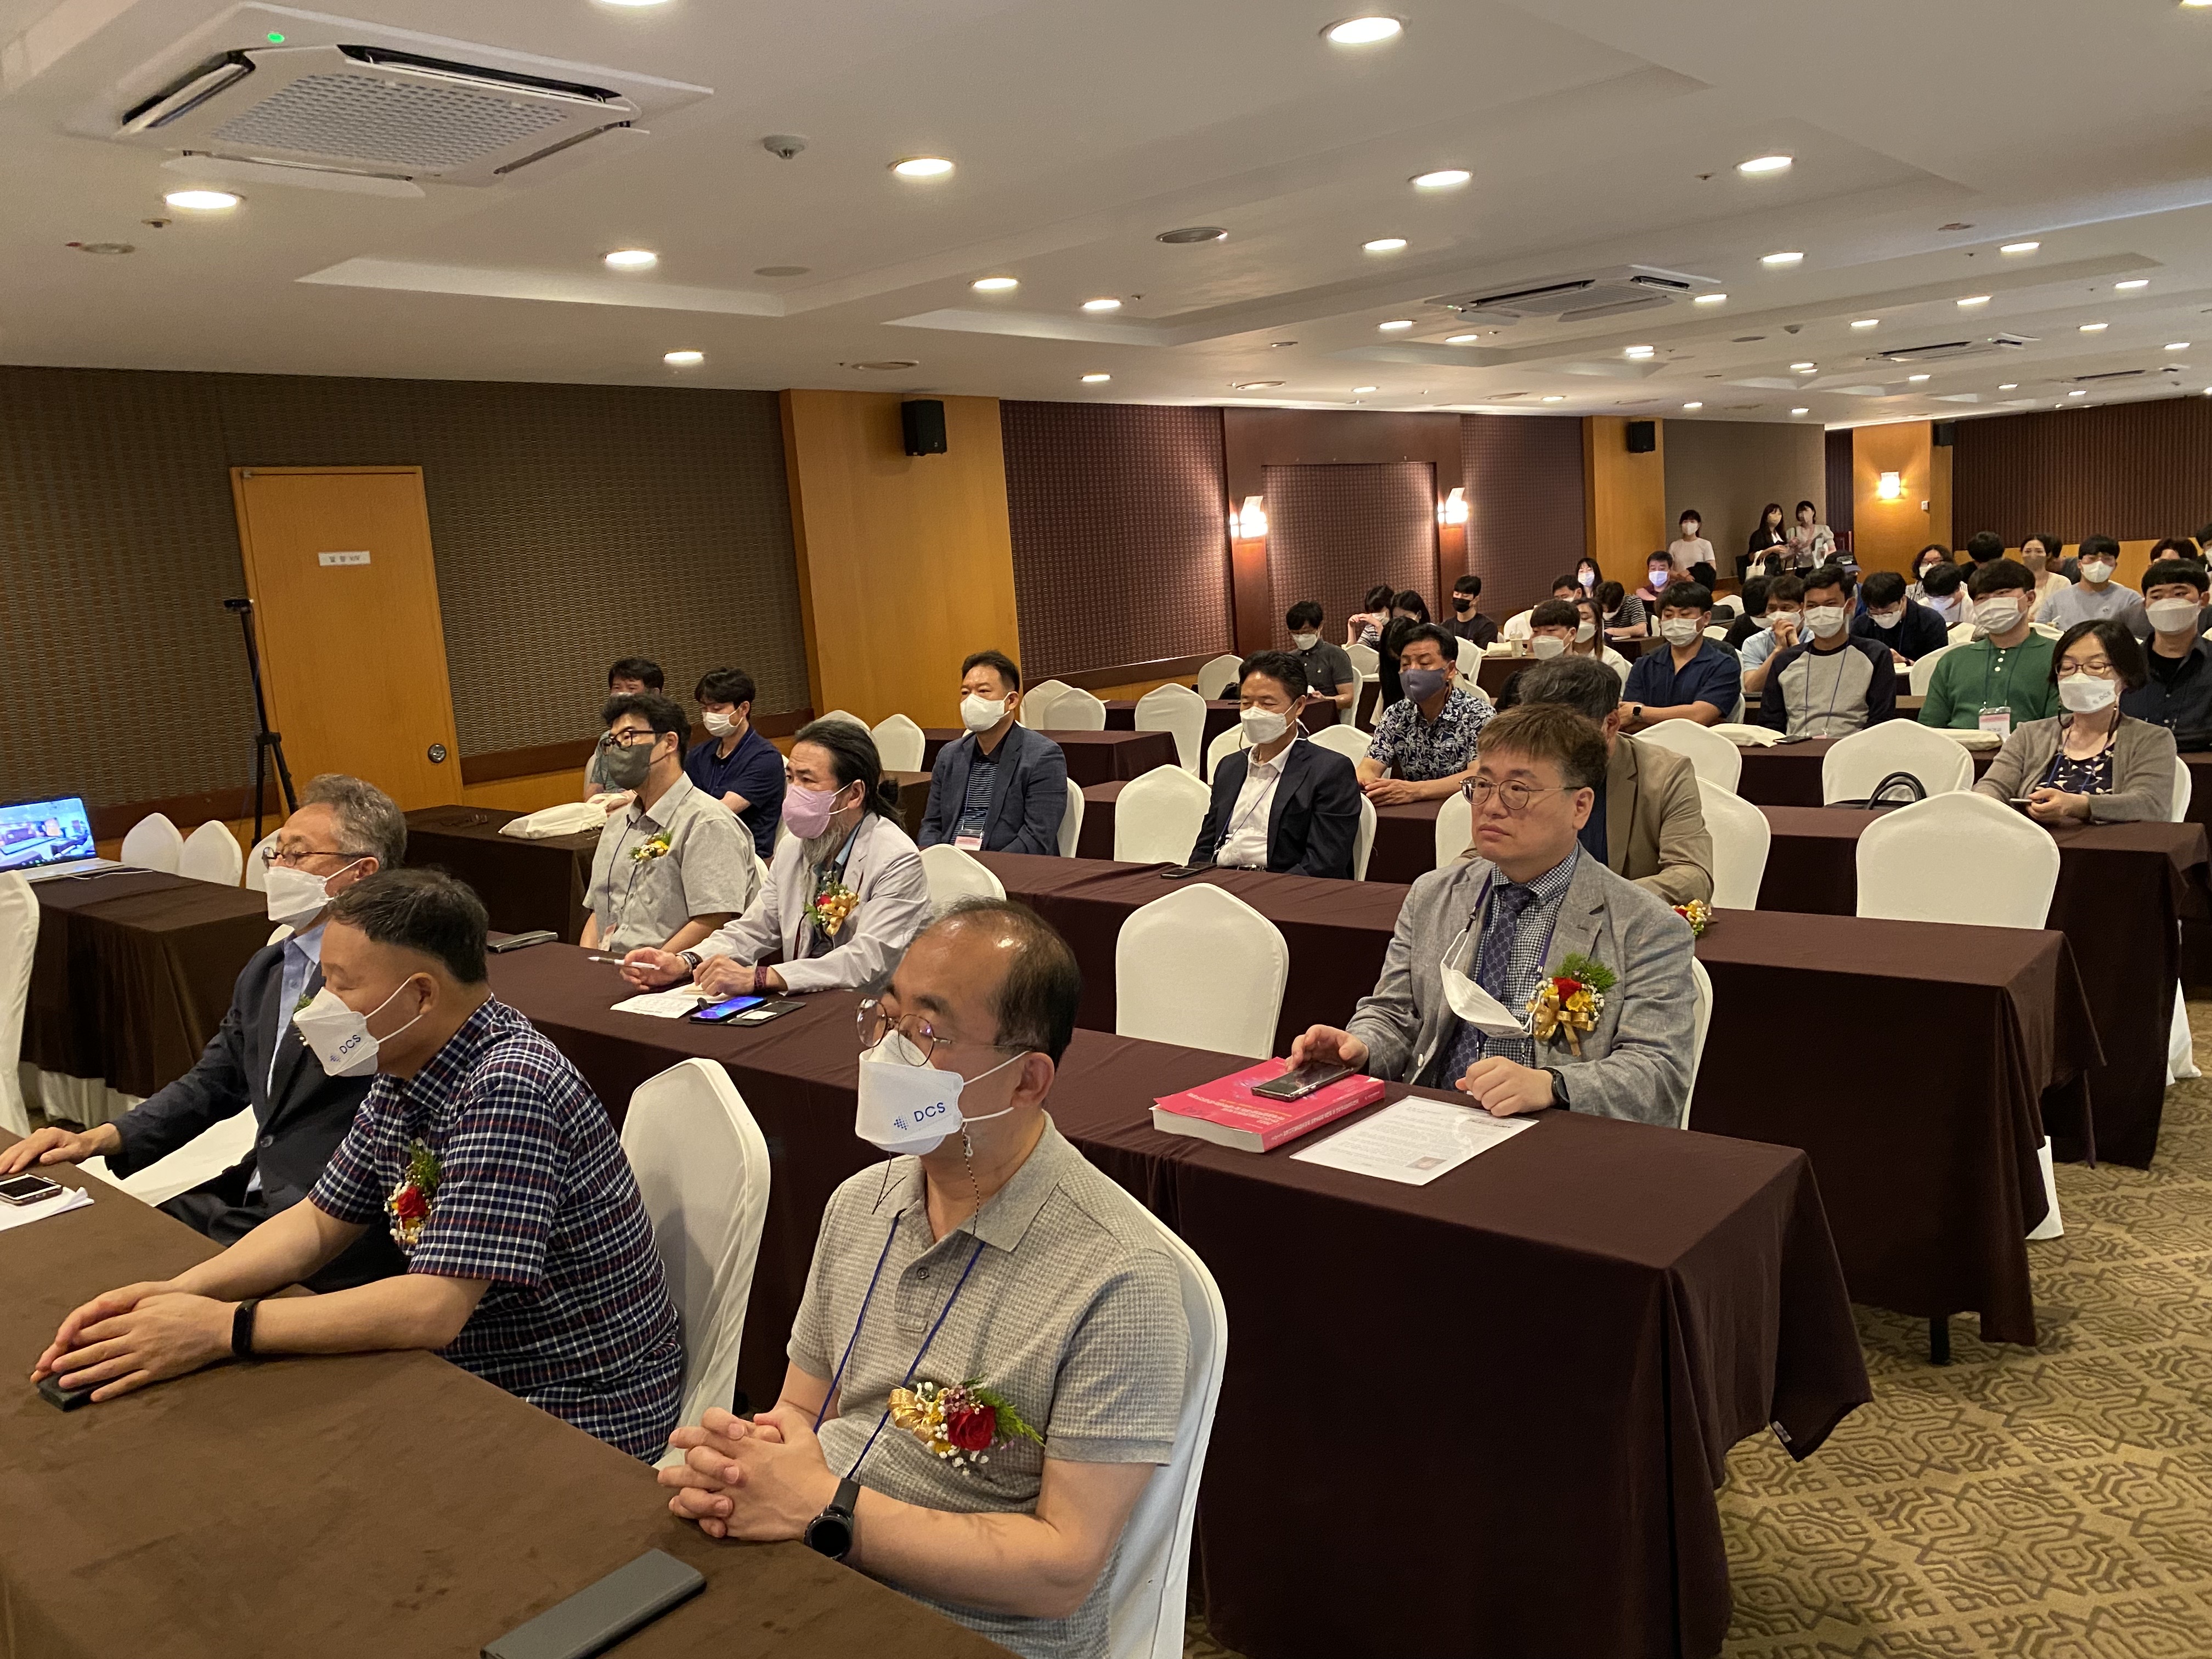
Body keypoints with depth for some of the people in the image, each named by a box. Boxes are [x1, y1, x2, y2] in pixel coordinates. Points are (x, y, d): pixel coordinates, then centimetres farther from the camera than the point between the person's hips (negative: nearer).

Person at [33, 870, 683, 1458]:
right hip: (469, 1379, 8)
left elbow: (433, 1309, -31)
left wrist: (221, 1328, -24)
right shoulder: (402, 1077, 2)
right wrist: (177, 1293, -6)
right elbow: (321, 1222, 11)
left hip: (575, 1428, -8)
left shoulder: (506, 1091, -28)